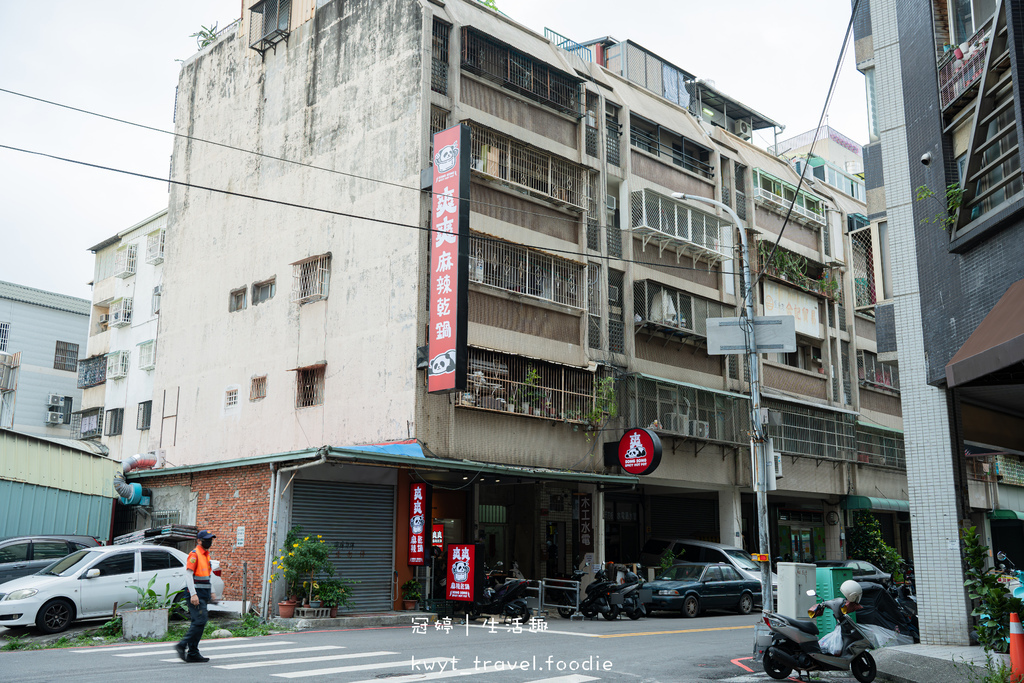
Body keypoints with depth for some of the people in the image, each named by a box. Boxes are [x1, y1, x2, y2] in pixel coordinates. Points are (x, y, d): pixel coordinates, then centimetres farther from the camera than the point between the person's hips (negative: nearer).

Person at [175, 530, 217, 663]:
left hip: (203, 595, 9)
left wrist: (211, 592, 23)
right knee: (200, 621, -16)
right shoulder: (194, 554, -10)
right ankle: (182, 645, -9)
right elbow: (188, 574, -17)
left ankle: (193, 654, 10)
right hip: (196, 594, -9)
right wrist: (193, 594, -22)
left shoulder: (206, 555, 19)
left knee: (198, 623, 8)